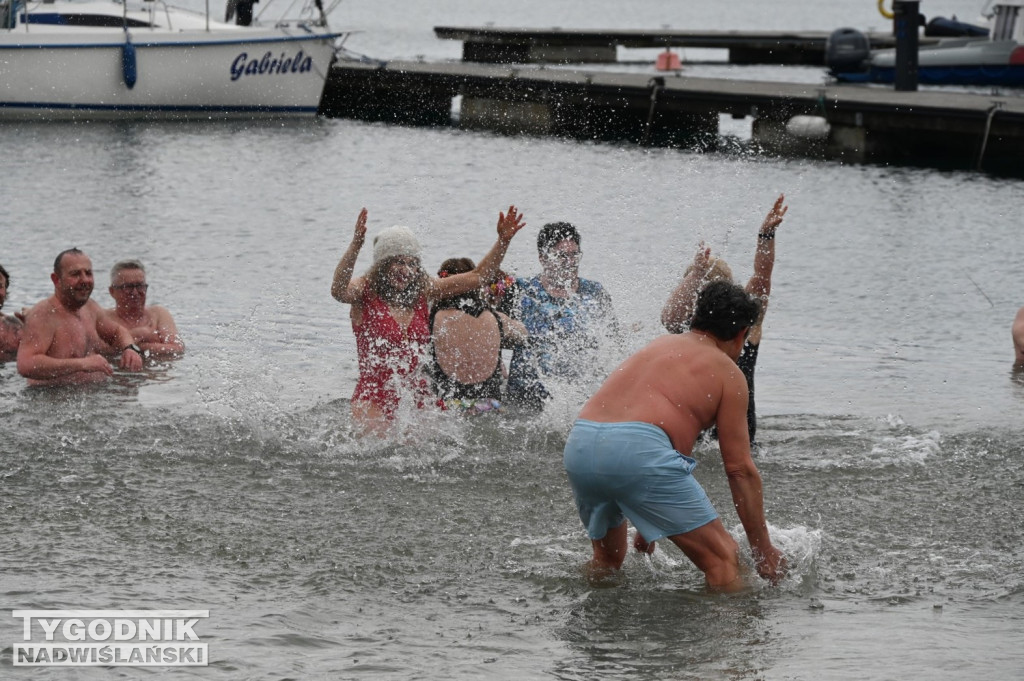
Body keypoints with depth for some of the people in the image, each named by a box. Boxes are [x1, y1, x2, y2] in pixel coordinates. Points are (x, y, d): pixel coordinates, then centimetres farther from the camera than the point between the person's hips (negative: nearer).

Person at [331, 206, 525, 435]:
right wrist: (355, 246, -43)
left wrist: (503, 241, -1)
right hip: (374, 398, -5)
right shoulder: (365, 292, -6)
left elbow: (478, 277, 11)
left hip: (417, 398, 5)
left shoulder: (424, 291, 8)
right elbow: (338, 291, -30)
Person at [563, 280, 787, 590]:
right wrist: (763, 550, 15)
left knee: (607, 560, 30)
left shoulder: (659, 344, 32)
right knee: (723, 559, -3)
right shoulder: (727, 371, 12)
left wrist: (647, 526, 42)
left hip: (578, 445, 7)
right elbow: (740, 469, 9)